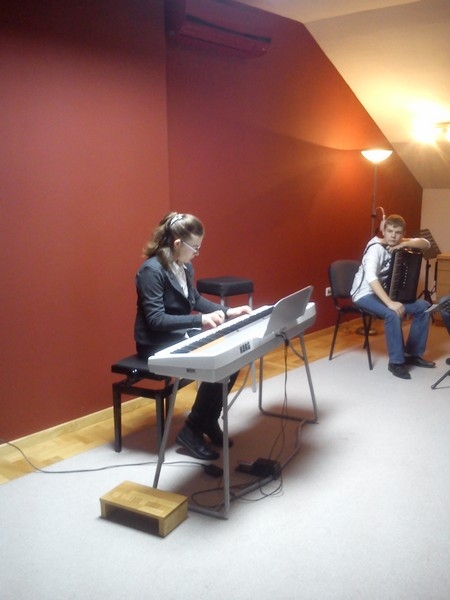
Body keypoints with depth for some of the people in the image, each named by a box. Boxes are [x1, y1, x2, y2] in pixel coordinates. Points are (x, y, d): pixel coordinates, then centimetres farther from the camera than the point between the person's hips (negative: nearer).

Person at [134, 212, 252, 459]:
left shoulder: (184, 267, 5)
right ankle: (192, 430, -4)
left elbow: (196, 300, 20)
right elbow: (156, 319, -26)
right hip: (157, 344, -8)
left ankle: (209, 420, 7)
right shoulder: (151, 271, -21)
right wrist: (200, 320, -29)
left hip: (183, 335, 8)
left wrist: (228, 311, 7)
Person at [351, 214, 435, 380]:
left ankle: (412, 354, 8)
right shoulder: (376, 248, -23)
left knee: (423, 307, -2)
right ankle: (396, 362, -18)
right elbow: (371, 278, -37)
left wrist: (404, 244, -20)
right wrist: (390, 303, -44)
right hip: (365, 294, -8)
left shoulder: (399, 244, 0)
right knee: (393, 314, -34)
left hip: (386, 291, 8)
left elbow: (426, 244, -2)